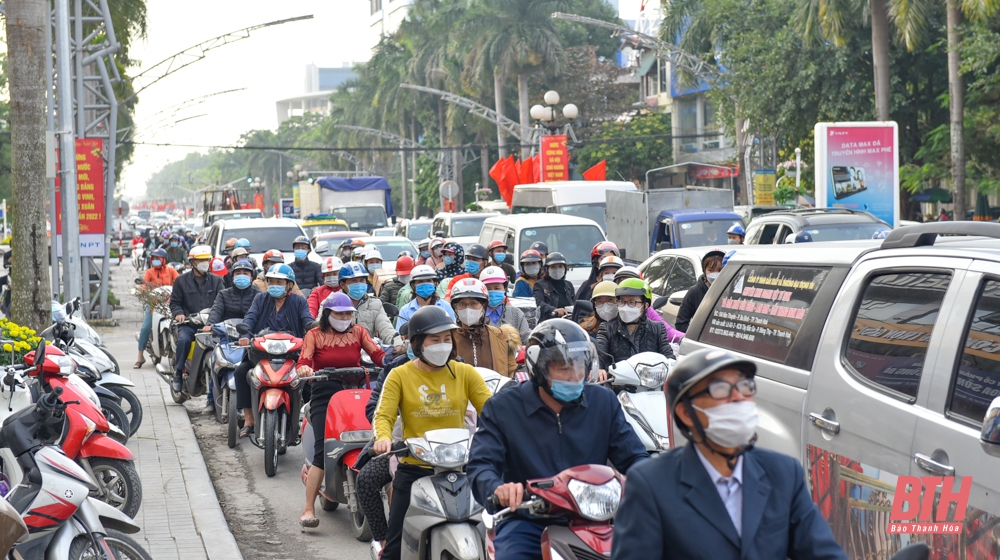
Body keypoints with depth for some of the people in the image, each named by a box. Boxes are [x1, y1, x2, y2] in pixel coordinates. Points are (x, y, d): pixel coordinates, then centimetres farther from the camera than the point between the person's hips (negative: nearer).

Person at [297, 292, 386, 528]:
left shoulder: (358, 332, 14)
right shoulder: (315, 335, 9)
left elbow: (377, 354, 1)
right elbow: (303, 361, -5)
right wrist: (304, 370, -29)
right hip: (324, 396, -3)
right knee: (322, 451, -17)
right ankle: (308, 509, -15)